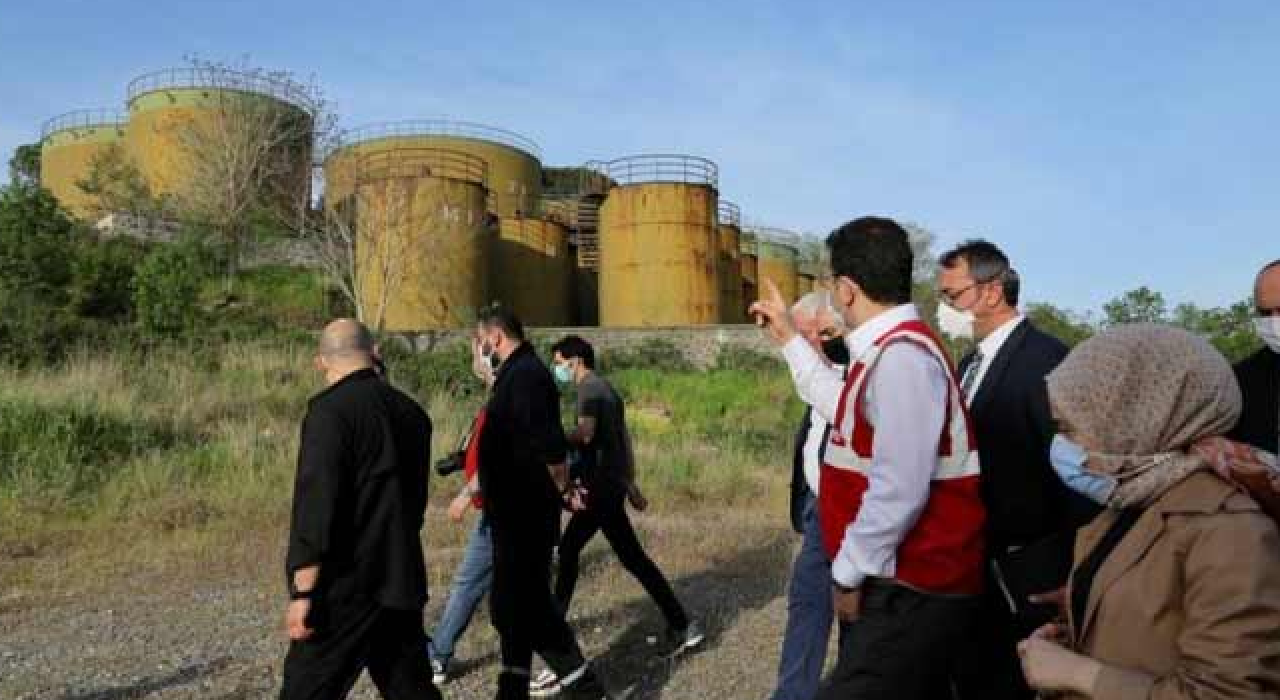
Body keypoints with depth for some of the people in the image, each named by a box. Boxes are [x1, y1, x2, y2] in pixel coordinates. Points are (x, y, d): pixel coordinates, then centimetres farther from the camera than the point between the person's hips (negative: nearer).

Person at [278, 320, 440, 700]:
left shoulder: (329, 411, -14)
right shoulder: (411, 411, 7)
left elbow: (315, 507, -19)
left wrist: (303, 592, -14)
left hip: (347, 590, -7)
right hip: (404, 582, 7)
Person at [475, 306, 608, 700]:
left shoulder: (525, 375, -19)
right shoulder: (515, 373, 14)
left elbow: (550, 445, -27)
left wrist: (563, 491, -14)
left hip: (526, 514, -10)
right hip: (515, 512, 10)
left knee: (522, 604, -4)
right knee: (517, 602, 16)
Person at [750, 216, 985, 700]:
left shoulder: (901, 355, -23)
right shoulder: (892, 347, 10)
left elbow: (899, 490, -29)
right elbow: (847, 412, 27)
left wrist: (850, 571, -16)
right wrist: (790, 339, 27)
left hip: (911, 593, -10)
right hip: (907, 584, 10)